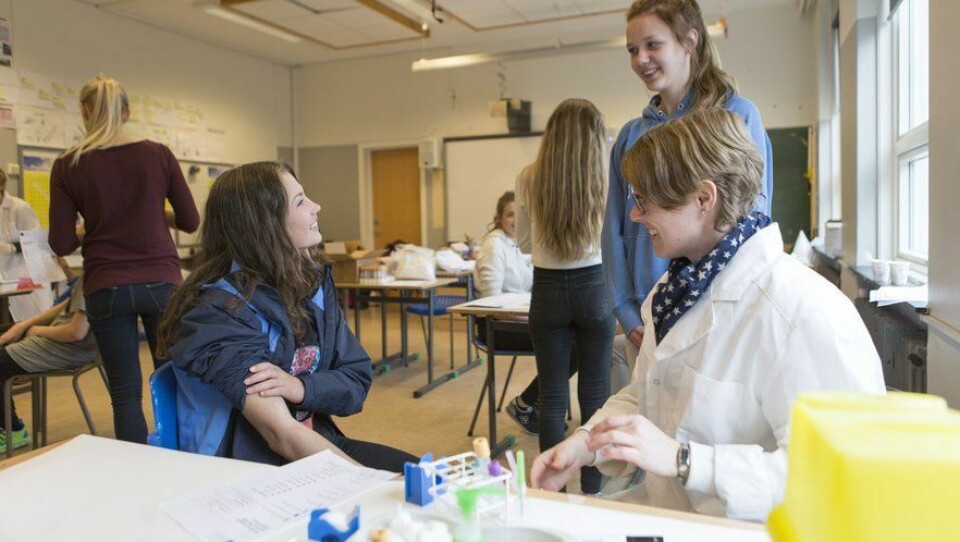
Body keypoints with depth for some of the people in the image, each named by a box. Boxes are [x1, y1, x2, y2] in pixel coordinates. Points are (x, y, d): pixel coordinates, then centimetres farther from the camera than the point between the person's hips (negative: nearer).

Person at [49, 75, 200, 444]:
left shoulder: (68, 166, -3)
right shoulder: (159, 155, -2)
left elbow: (61, 244, -3)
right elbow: (190, 221, 4)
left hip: (105, 289, 0)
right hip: (161, 282, 1)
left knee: (125, 391, 10)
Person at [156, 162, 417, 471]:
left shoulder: (314, 284, 2)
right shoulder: (221, 310, -20)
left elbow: (357, 381, 1)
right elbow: (282, 434, -26)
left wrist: (303, 388, -20)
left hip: (315, 444, 7)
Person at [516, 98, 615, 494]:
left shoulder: (529, 179, -4)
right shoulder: (602, 179, -7)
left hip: (547, 290, 1)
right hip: (592, 288, 0)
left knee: (552, 396, 8)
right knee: (595, 395, 10)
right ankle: (592, 488, 20)